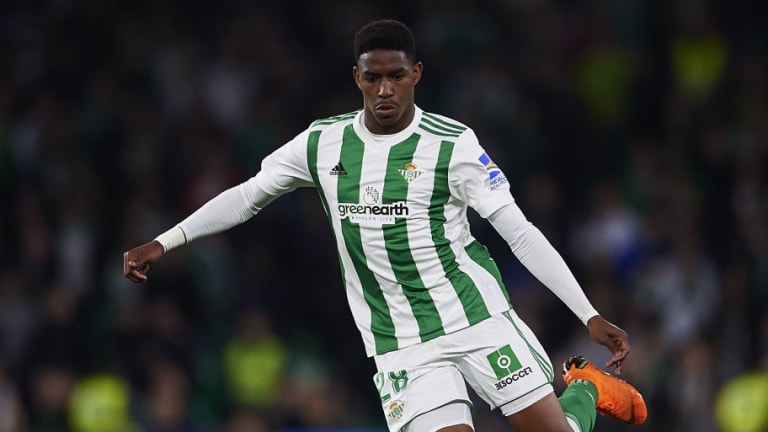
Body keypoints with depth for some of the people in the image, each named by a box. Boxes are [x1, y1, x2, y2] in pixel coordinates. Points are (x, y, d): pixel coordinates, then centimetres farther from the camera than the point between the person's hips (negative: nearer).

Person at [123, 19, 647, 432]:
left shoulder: (452, 144, -8)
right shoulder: (323, 143, 2)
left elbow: (521, 234, -7)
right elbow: (248, 196, 14)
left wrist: (591, 316, -11)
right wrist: (163, 243, 7)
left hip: (480, 320, -2)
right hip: (401, 347, 2)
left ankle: (586, 388, 28)